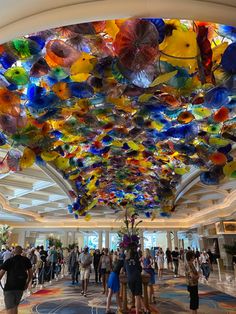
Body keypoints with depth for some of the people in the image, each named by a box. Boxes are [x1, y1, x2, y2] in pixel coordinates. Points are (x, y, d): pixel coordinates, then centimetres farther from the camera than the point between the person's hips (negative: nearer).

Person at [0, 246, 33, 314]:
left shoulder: (9, 261, -8)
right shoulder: (26, 260, 1)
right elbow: (30, 273, 7)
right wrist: (27, 283, 20)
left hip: (10, 287, -3)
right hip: (20, 287, 4)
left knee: (10, 309, -2)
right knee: (15, 306, 22)